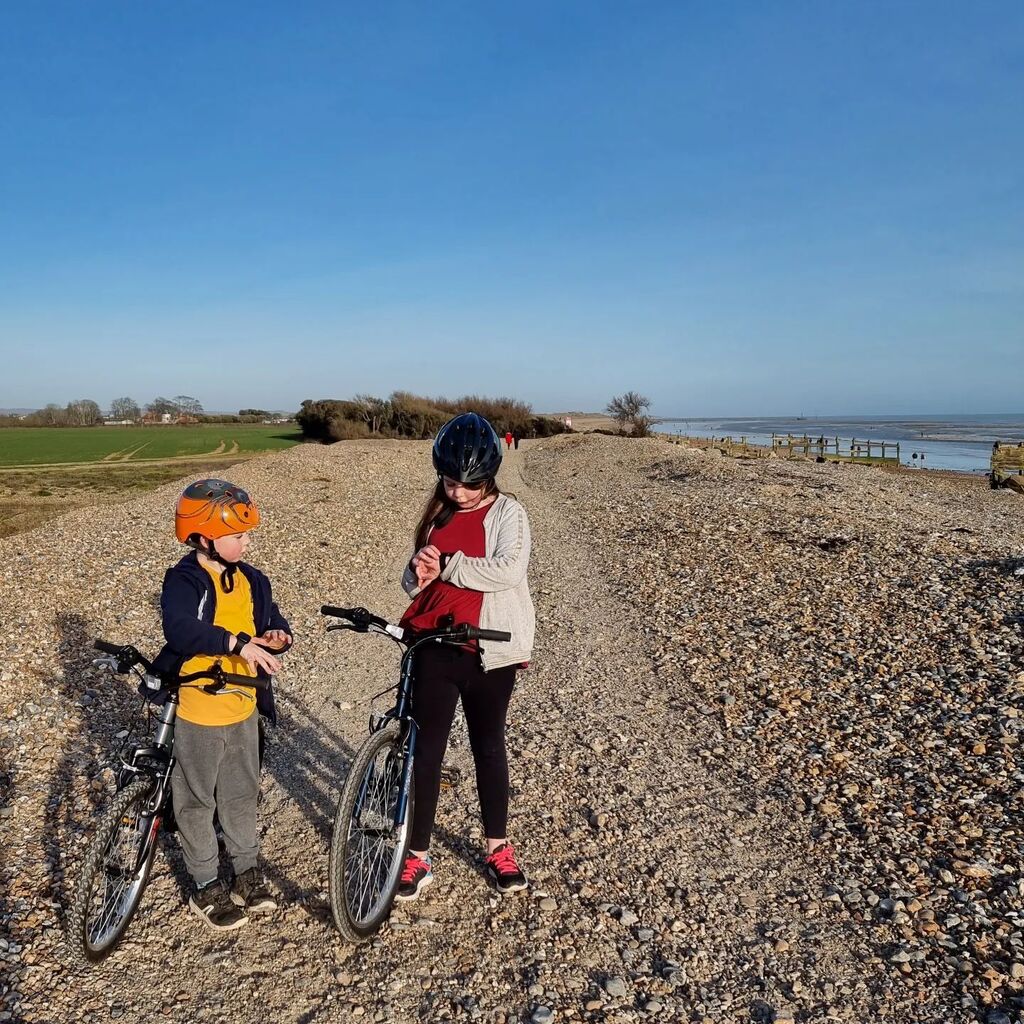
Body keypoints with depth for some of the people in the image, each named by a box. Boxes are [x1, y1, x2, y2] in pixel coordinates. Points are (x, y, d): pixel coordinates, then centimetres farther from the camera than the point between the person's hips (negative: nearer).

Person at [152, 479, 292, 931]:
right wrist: (236, 643, -45)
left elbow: (271, 621, 11)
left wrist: (279, 636, -13)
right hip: (198, 712, -5)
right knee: (197, 801, 11)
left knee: (242, 793, 19)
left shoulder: (250, 579, 3)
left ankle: (247, 870, 36)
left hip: (243, 707, 6)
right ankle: (205, 887, 26)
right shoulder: (183, 581, -17)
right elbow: (180, 631, -34)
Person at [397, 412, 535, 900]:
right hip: (434, 649, 3)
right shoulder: (437, 514, 7)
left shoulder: (508, 513, -7)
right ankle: (418, 856, 22)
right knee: (426, 750, 7)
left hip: (488, 653, -3)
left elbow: (509, 571, -24)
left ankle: (498, 848, 33)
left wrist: (447, 566, -18)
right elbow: (414, 581, 13)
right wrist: (418, 575, -11)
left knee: (488, 747, 14)